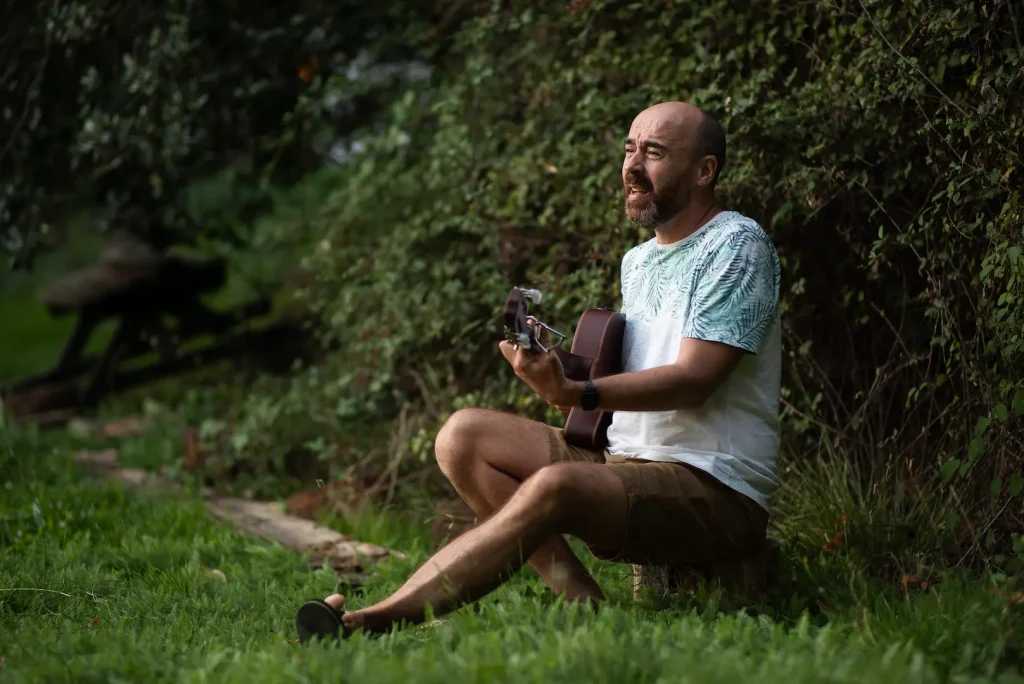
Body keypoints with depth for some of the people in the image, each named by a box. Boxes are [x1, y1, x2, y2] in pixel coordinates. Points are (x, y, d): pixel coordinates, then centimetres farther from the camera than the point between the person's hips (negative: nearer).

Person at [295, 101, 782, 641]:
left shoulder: (737, 246, -7)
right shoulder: (637, 261, 19)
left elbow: (694, 379, -19)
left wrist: (575, 394, -32)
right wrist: (555, 367, 1)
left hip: (717, 491, -9)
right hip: (625, 464, 9)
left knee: (556, 485, -36)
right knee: (464, 434, -6)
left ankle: (371, 624, -40)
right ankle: (582, 602, -19)